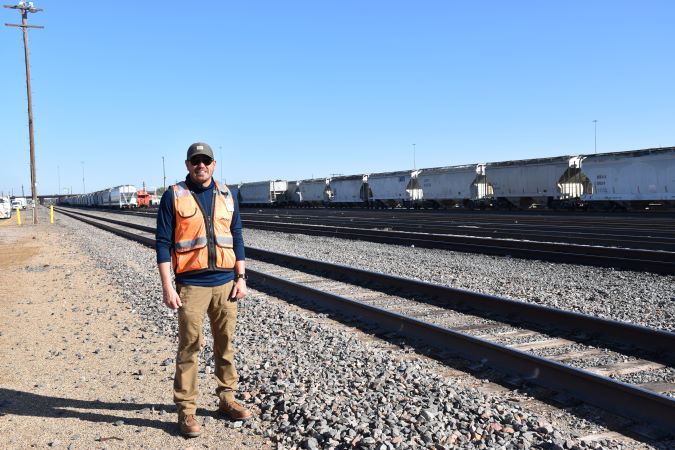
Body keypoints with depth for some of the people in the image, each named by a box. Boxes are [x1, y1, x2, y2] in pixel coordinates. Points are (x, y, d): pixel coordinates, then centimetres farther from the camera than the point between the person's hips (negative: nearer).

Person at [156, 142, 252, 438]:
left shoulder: (227, 196, 9)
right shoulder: (173, 197, -2)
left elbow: (237, 238, 12)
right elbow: (164, 244, -5)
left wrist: (241, 278, 5)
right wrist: (167, 287, -11)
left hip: (225, 283, 4)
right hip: (191, 284, -4)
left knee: (225, 344, 11)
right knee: (189, 347, 1)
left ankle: (227, 399, 25)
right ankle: (186, 410, 11)